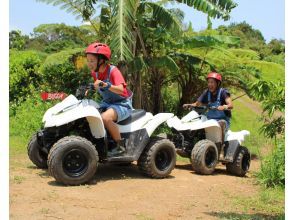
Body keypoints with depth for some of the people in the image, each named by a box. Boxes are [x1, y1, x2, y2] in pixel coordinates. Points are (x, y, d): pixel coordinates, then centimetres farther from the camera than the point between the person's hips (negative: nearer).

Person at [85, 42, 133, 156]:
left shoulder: (113, 70, -18)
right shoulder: (95, 73, 4)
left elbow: (120, 89, -33)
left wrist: (105, 85, -48)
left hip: (122, 104, -8)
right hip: (106, 103, 8)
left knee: (105, 117, -35)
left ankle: (121, 145, -19)